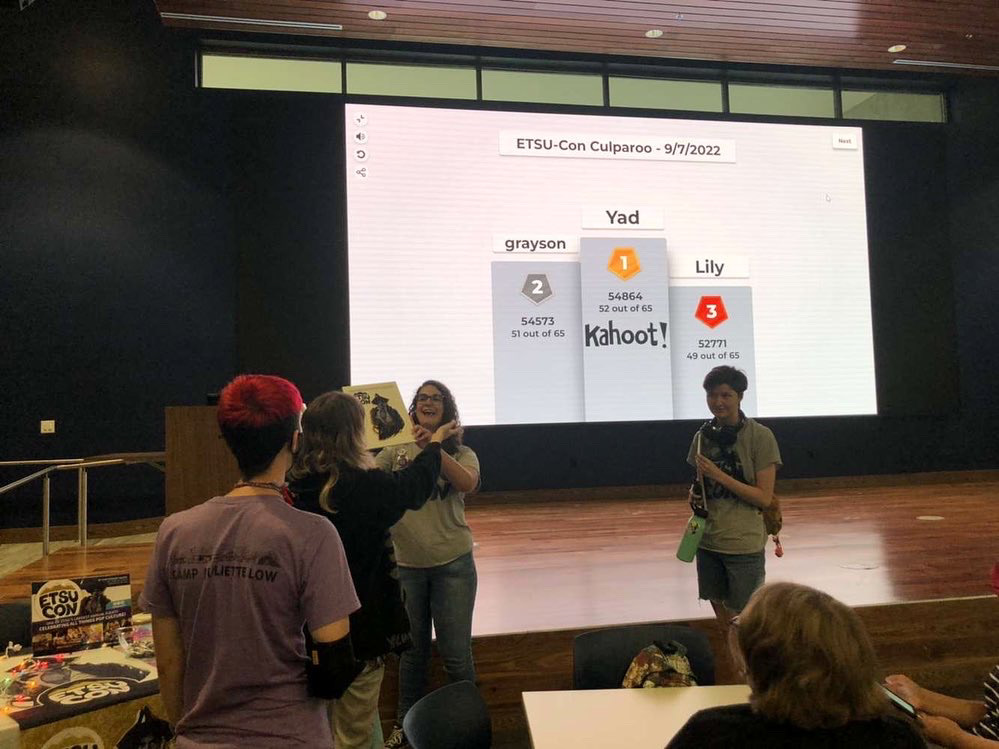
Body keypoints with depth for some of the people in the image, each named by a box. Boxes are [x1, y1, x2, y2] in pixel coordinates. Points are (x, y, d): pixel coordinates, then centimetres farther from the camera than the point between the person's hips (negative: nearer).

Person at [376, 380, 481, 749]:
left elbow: (467, 484, -24)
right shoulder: (395, 451, 3)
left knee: (455, 653, 6)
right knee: (412, 651, 17)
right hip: (405, 564, 2)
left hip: (451, 563, -1)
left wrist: (431, 448, -36)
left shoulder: (461, 453, -2)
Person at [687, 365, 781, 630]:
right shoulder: (703, 435, 3)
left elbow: (764, 497, -14)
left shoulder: (760, 437, -12)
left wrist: (719, 475, -20)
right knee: (720, 614, 17)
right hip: (708, 541, 5)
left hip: (744, 545, -5)